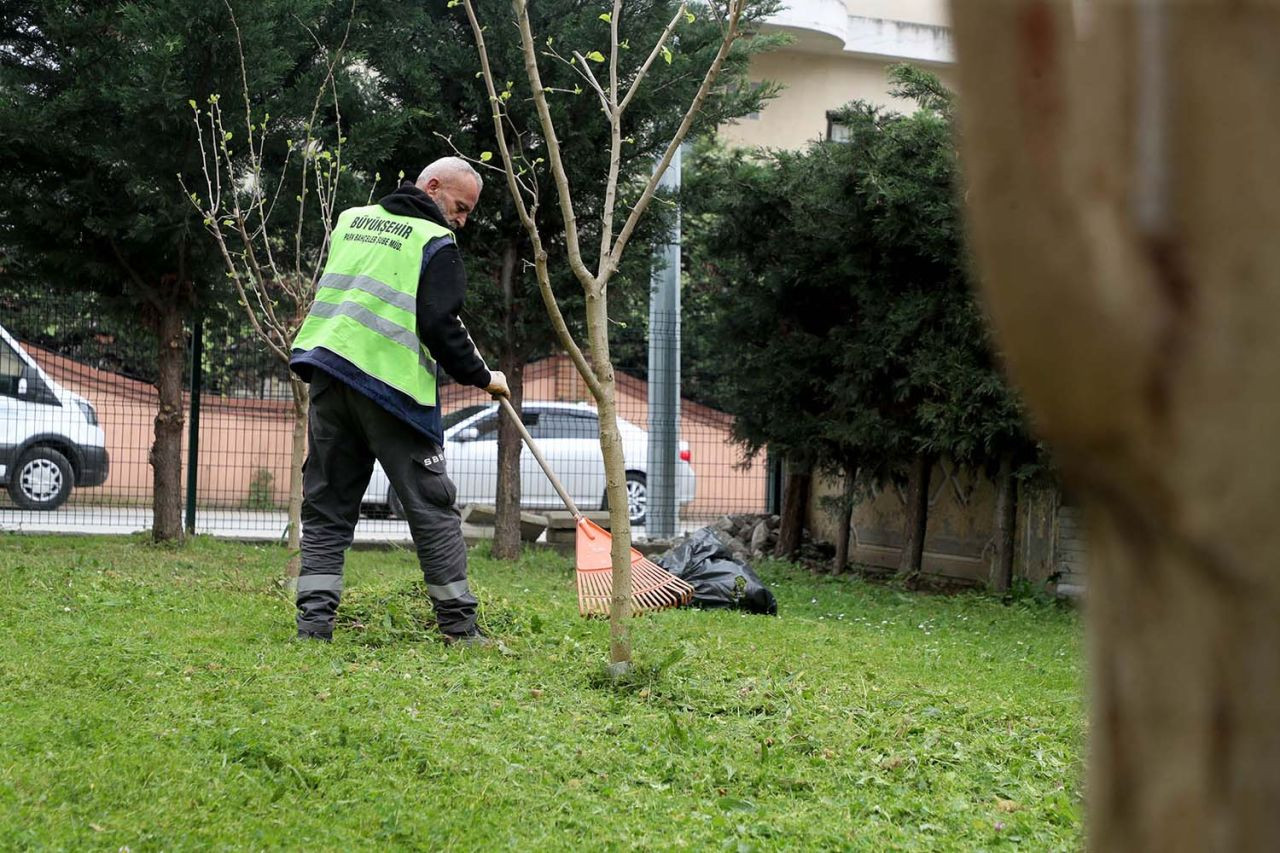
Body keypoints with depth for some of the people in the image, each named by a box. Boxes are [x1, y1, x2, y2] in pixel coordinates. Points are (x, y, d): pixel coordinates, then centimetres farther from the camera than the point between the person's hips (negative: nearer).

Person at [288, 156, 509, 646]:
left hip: (327, 374, 6)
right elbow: (440, 326, -9)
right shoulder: (436, 243, -2)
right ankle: (458, 625, 4)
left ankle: (314, 622, 4)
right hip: (390, 382, -6)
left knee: (326, 506, 10)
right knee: (432, 505, 2)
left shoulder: (350, 221, 19)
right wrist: (482, 377, 1)